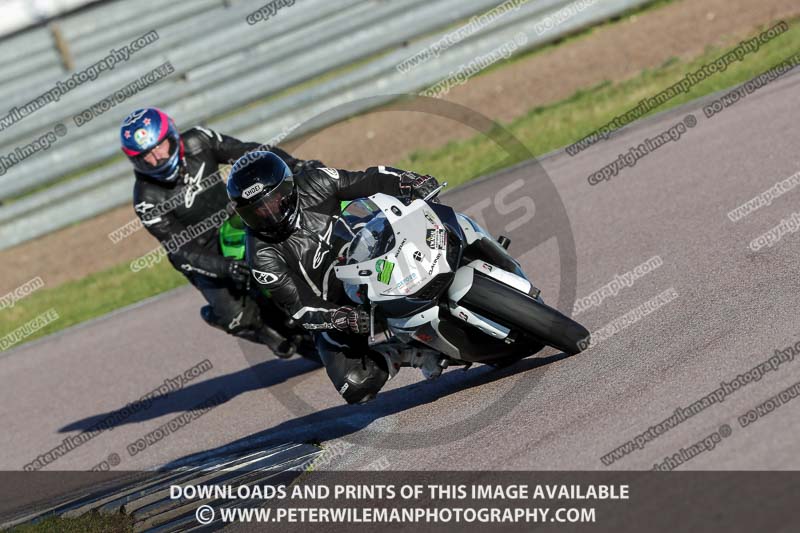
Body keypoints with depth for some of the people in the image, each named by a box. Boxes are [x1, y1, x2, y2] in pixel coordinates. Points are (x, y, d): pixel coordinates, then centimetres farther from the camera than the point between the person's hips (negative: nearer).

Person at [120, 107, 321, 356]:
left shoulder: (196, 143, -14)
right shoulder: (147, 200, -24)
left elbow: (249, 151, -6)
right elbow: (180, 251, -23)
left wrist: (296, 165, -18)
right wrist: (225, 267, -36)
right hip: (204, 254, -4)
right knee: (237, 317, -14)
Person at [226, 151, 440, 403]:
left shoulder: (314, 185, -13)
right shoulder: (263, 255, -21)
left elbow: (371, 181, -7)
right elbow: (300, 308, -23)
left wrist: (413, 181, -25)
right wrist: (345, 319, -40)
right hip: (333, 311, -3)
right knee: (357, 387, -20)